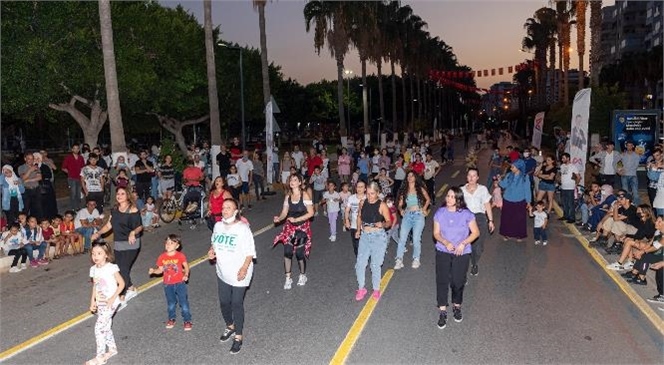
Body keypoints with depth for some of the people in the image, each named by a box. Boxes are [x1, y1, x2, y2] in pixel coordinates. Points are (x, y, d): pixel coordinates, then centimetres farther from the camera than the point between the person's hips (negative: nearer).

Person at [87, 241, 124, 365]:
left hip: (110, 303, -6)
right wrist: (92, 301, 7)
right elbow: (95, 286, 12)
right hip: (100, 303, 7)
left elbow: (121, 284, -14)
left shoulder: (111, 268, -17)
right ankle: (112, 349, 35)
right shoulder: (93, 269, 2)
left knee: (99, 327, -7)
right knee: (106, 327, 16)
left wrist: (113, 298, -20)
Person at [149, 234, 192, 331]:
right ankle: (171, 319, 41)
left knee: (184, 303, 5)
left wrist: (186, 274, -19)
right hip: (168, 284, 3)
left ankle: (187, 321, 21)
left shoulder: (180, 256, -15)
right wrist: (153, 271, -18)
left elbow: (186, 266, -3)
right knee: (171, 303, 20)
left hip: (180, 283, -3)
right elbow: (160, 270, 1)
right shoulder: (162, 257, -9)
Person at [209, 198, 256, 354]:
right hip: (222, 272, 6)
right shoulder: (218, 226, 0)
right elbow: (214, 242, 16)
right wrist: (211, 250, -5)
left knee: (236, 304, 3)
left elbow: (250, 251, -15)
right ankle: (230, 326, 44)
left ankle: (238, 337, 20)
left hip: (239, 273, -6)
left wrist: (245, 268, -23)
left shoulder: (242, 228, -18)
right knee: (224, 302, 17)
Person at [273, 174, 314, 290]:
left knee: (299, 253, -2)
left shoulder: (305, 195, -12)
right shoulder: (288, 196, 2)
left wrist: (296, 219, -21)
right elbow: (284, 212, 3)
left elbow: (311, 213, -14)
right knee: (287, 252, -4)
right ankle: (288, 278, 13)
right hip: (290, 227, 4)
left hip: (302, 227, -4)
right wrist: (278, 218, -18)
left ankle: (303, 275, 26)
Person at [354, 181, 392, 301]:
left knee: (375, 265, 4)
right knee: (360, 263, 3)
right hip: (364, 236, 4)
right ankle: (361, 288, 22)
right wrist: (358, 229, 9)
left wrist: (383, 225, -29)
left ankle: (376, 289, 24)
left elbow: (389, 222, -8)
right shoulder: (363, 203, 1)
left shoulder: (382, 205, -11)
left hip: (378, 237, -4)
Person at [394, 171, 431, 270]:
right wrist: (401, 210, -8)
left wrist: (424, 209, 5)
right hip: (407, 215, 2)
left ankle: (416, 259, 10)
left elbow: (428, 199, 17)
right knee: (402, 237, -8)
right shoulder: (404, 190, 11)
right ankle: (399, 260, -6)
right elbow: (400, 204, 12)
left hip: (418, 215, -2)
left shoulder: (420, 189, 6)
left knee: (416, 239, -6)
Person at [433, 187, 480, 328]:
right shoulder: (440, 213, -3)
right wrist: (446, 242, -19)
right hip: (443, 251, 1)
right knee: (442, 280, -5)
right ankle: (442, 311, 7)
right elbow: (436, 233, 0)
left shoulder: (466, 214, -8)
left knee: (458, 281, 3)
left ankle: (457, 306, 30)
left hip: (462, 253, -1)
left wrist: (463, 243, -15)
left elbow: (476, 232, -2)